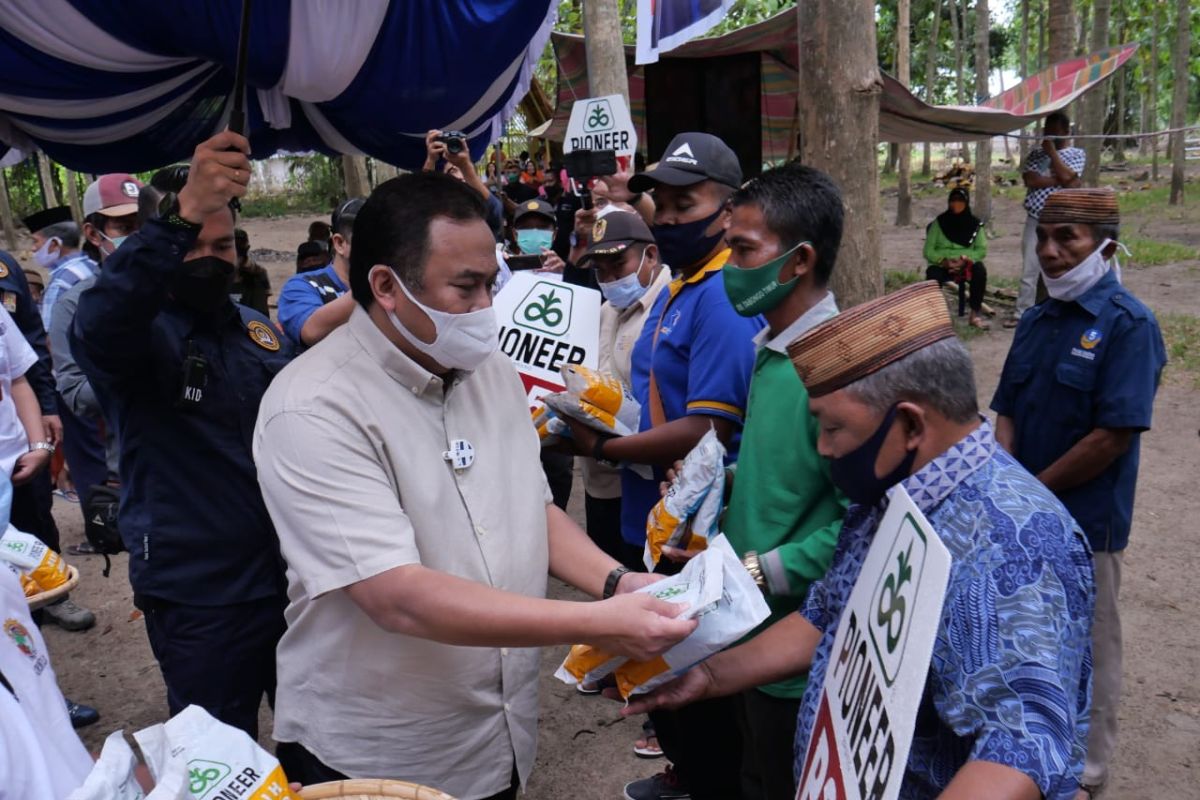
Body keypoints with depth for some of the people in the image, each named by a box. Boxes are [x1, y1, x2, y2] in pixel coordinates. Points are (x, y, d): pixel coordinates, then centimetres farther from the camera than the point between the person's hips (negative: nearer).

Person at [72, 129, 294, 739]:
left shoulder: (257, 328, 8)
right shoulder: (139, 331, -11)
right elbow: (97, 326, -38)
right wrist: (183, 214, -49)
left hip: (292, 575, 6)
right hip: (200, 598, -5)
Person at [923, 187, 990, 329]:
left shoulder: (975, 223, 3)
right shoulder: (939, 222, 0)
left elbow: (982, 250, -1)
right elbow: (928, 251, -4)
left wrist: (965, 259, -19)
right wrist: (944, 261, -21)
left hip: (966, 264, 1)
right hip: (942, 265, -1)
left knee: (980, 271, -31)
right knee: (933, 276, -35)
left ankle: (975, 314, -20)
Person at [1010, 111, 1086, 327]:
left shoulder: (1077, 154, 4)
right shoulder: (1035, 154, 10)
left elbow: (1066, 177, -14)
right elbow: (1030, 180, -6)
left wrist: (1052, 151, -7)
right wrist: (1058, 180, -12)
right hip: (1035, 220, 2)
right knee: (1029, 269, 3)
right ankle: (1022, 313, 7)